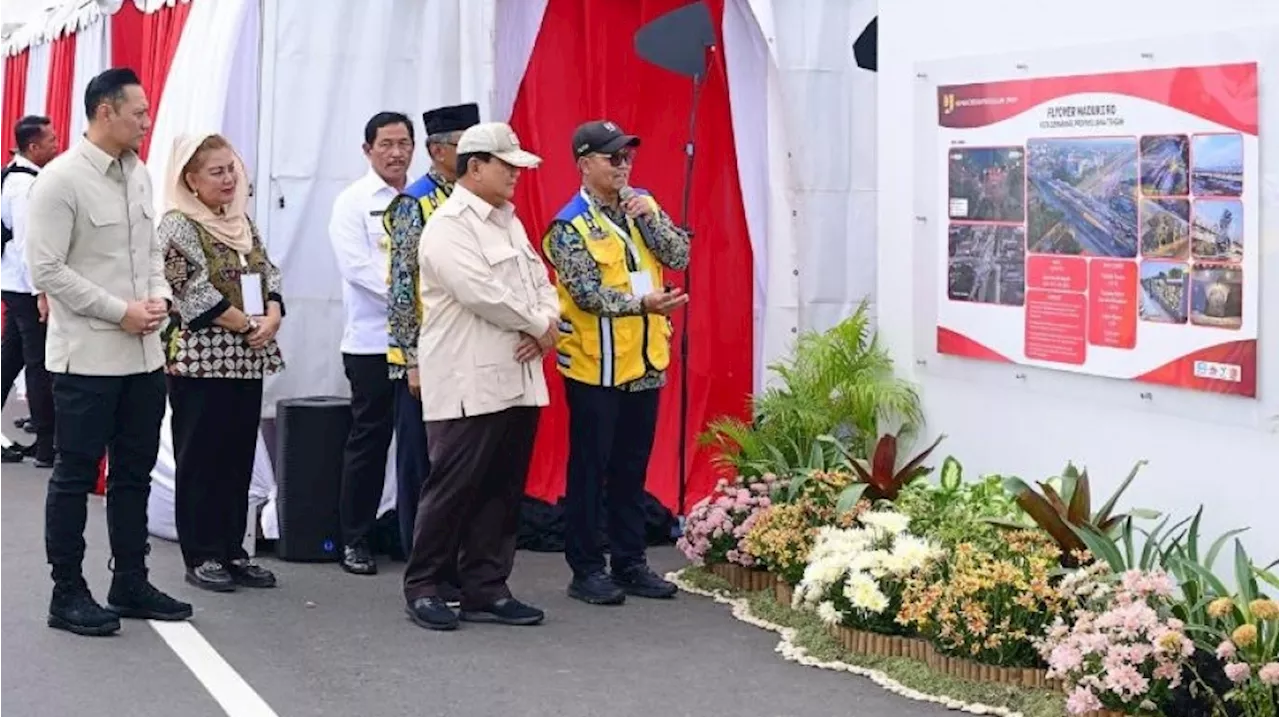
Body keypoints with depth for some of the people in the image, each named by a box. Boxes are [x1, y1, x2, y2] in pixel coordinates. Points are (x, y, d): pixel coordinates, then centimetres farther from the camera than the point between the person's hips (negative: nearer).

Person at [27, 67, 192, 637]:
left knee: (134, 472, 13)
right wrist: (120, 312, -17)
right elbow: (46, 270, -16)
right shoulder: (61, 179, -13)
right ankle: (68, 594, 11)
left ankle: (130, 583, 24)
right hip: (87, 356, -7)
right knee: (75, 476, 2)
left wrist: (160, 296, -1)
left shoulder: (138, 175, 10)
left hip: (143, 354, 7)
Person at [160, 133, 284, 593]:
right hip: (201, 360, -7)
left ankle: (232, 550, 18)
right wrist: (248, 325, -14)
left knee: (239, 457, 10)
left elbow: (269, 276, 11)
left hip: (247, 360, 7)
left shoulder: (242, 222, 13)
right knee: (201, 459, 0)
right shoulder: (177, 226, -9)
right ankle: (202, 556, 7)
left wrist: (272, 318, -8)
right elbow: (196, 295, -17)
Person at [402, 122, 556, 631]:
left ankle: (486, 589, 16)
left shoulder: (509, 222, 18)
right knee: (453, 489, -2)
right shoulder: (448, 226, -10)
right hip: (469, 385, -8)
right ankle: (423, 587, 10)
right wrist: (537, 325, -8)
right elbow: (481, 293, -20)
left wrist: (545, 326, -4)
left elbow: (541, 283, 17)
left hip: (517, 381, 8)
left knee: (502, 491, 9)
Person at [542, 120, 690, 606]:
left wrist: (648, 216, -14)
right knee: (590, 468, 2)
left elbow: (679, 257, -1)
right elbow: (587, 294, -19)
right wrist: (643, 302, -30)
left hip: (644, 361, 6)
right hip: (595, 366, -6)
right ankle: (586, 570, 9)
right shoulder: (569, 226, -12)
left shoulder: (642, 206, 8)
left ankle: (630, 562, 21)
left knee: (632, 468, 12)